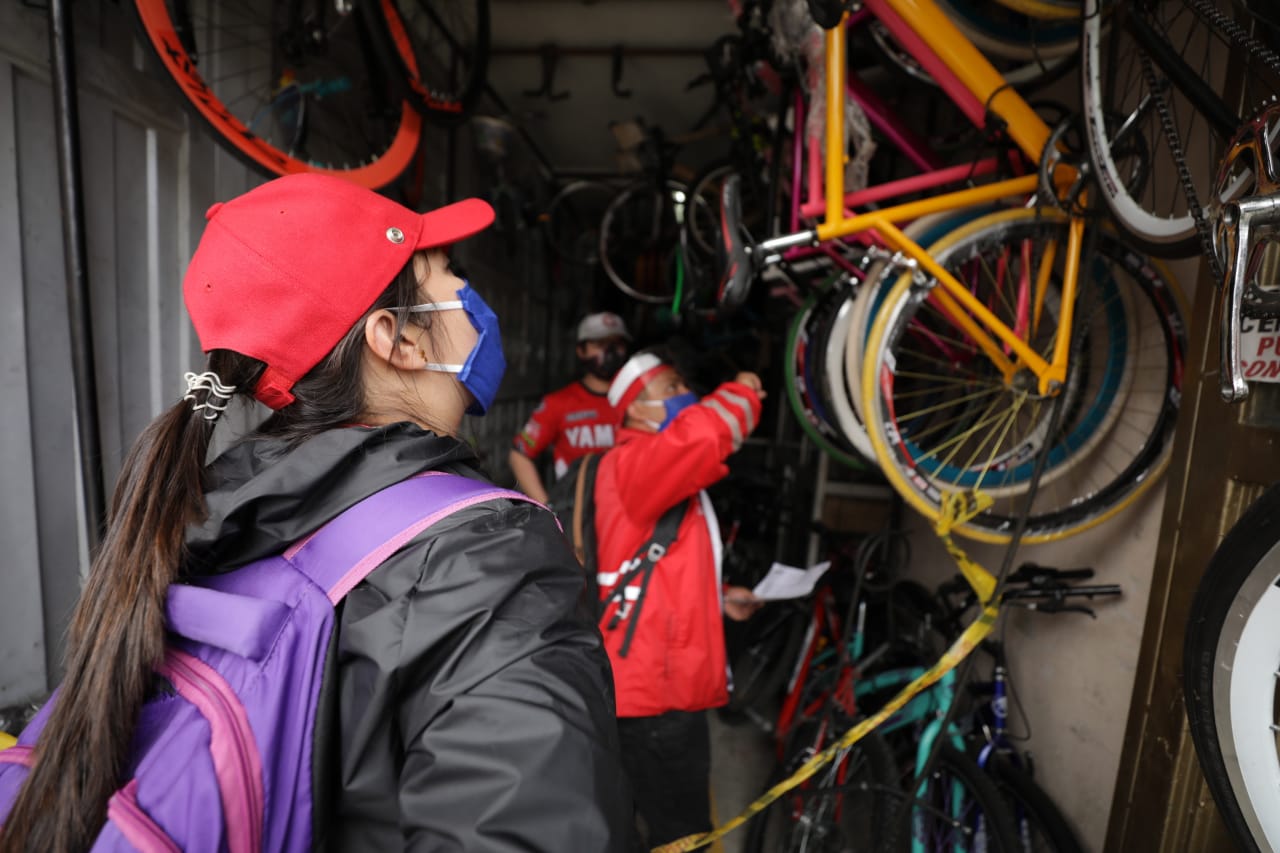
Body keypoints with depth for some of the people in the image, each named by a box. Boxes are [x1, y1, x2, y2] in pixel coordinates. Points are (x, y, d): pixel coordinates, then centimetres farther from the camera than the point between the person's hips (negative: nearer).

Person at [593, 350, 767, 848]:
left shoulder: (667, 477, 18)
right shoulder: (631, 463, -16)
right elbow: (701, 436, -38)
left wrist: (719, 598, 11)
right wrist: (741, 393, -18)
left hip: (668, 681, 10)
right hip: (655, 688, -10)